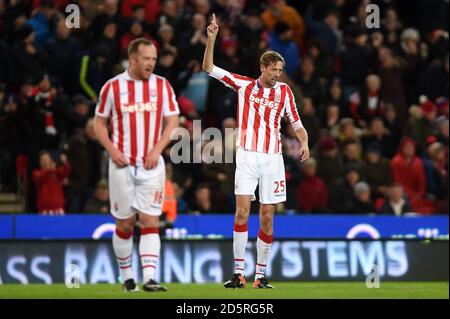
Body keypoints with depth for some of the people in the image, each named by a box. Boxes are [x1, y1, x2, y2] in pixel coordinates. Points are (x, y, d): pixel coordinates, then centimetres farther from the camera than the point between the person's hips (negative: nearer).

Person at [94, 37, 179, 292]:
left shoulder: (162, 85, 3)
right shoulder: (113, 87, 1)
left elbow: (173, 121, 4)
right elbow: (100, 122, 8)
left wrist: (157, 150, -10)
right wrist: (112, 150, -7)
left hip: (151, 164, 0)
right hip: (122, 164, 0)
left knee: (150, 221, -9)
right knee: (125, 223, 5)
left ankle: (150, 278, -16)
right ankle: (127, 276, 19)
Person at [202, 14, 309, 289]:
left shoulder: (284, 91, 7)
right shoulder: (244, 85, 6)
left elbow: (296, 123, 11)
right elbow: (209, 68, 7)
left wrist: (304, 143, -9)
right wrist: (211, 39, -4)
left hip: (272, 158, 1)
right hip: (247, 156, -1)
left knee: (267, 217, 1)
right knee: (242, 211, -12)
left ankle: (261, 274, 8)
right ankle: (239, 273, -13)